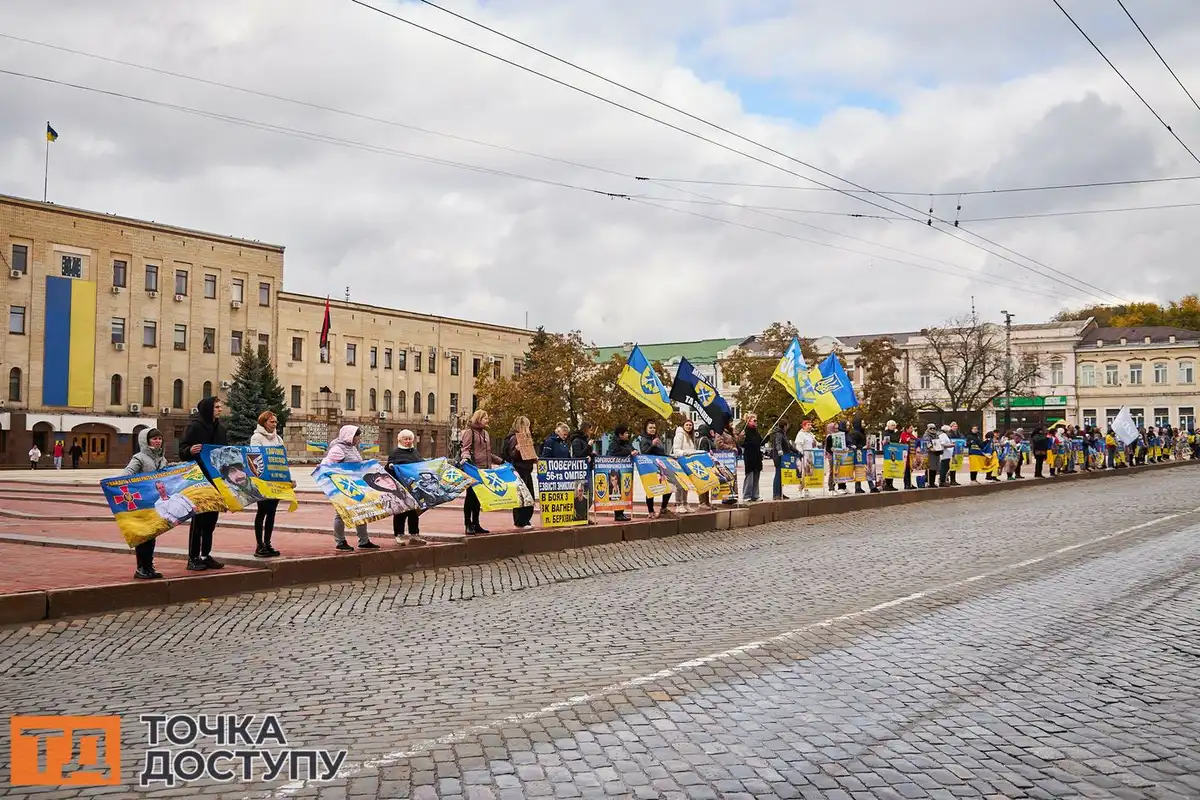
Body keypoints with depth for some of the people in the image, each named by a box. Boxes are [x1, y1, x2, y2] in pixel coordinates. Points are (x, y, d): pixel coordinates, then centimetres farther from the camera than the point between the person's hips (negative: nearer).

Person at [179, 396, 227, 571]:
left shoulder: (220, 428, 13)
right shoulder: (194, 426, -8)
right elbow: (182, 450, -11)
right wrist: (190, 450, -31)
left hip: (216, 479, 7)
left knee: (212, 518, 9)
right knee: (198, 518, -3)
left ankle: (206, 555, 18)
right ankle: (193, 558, 4)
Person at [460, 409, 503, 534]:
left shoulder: (486, 433, 20)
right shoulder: (470, 432, -3)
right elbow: (466, 449, -13)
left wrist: (501, 461, 25)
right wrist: (466, 458, -33)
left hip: (484, 469, 7)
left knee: (478, 498, 10)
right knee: (470, 496, -3)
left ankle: (476, 524, 14)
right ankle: (468, 525, 2)